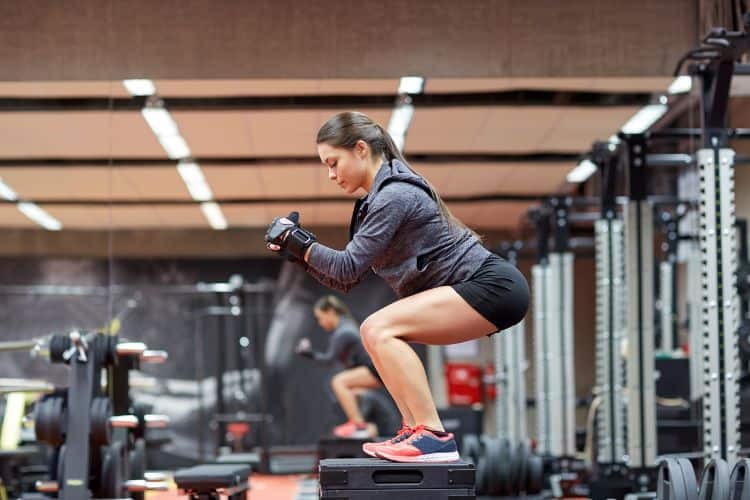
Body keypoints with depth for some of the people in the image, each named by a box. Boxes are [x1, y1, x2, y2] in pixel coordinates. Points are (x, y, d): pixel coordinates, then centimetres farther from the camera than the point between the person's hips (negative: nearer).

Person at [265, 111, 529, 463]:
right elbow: (346, 280, 15)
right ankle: (417, 433, 7)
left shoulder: (393, 196, -14)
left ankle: (434, 437, -21)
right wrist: (297, 252, 4)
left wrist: (298, 241, -8)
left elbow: (348, 268, -17)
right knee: (375, 332, 12)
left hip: (493, 287, -10)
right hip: (477, 289, 10)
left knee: (381, 329, -20)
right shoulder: (378, 198, 16)